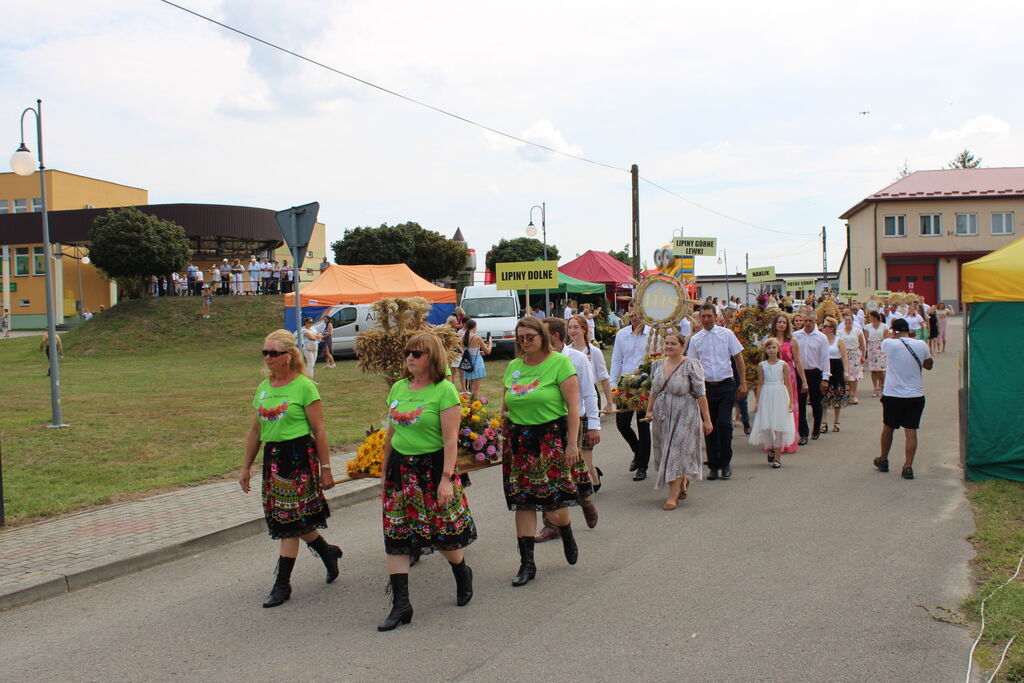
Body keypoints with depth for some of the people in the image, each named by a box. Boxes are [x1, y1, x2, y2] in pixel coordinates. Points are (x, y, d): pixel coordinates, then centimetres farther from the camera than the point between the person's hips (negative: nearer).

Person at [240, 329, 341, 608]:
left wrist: (325, 468, -10)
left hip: (300, 456, -7)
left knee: (289, 521, -5)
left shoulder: (304, 386, -9)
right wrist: (246, 467, 17)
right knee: (296, 518, 11)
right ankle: (328, 552, 36)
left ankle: (282, 584, 3)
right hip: (272, 457, 7)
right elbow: (255, 430, 17)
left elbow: (319, 431, -8)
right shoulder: (263, 388, 11)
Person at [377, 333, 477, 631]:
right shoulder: (398, 388, 9)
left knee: (444, 533, 6)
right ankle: (401, 604, 5)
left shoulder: (444, 391, -11)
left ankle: (462, 574, 37)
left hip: (433, 467, -6)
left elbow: (451, 440, -15)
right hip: (400, 468, 6)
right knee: (396, 537, 1)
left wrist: (446, 478, -20)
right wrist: (384, 471, 18)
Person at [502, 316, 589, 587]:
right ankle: (527, 562, 11)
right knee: (523, 502, 4)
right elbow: (506, 406, 21)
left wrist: (572, 444, -14)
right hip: (519, 442, 5)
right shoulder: (513, 367, 10)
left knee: (553, 501, -2)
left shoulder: (559, 363, -7)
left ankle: (567, 537, 31)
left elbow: (573, 407, -10)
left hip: (552, 439, -5)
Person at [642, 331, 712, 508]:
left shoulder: (691, 365, -10)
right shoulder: (657, 365, 7)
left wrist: (707, 419, -12)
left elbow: (700, 394, -11)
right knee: (666, 453, 11)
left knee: (677, 453, -6)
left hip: (684, 416, -5)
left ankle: (673, 497, -1)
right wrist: (649, 411, 9)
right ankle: (683, 483, 34)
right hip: (662, 416, 6)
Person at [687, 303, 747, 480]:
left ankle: (726, 463, 8)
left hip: (726, 385, -2)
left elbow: (738, 358, 3)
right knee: (709, 427, 6)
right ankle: (713, 466, 18)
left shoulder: (726, 334, 0)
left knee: (724, 424, -10)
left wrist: (743, 384, -1)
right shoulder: (695, 339, 5)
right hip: (706, 386, 2)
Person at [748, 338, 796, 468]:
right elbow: (760, 384, 4)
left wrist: (791, 401, -2)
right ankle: (771, 448, 25)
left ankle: (778, 457, 6)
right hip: (766, 396, 1)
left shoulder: (783, 364, -1)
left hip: (780, 395, -1)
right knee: (767, 426, 0)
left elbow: (789, 384, 1)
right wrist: (757, 402, 2)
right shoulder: (762, 365, 2)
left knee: (779, 426, 0)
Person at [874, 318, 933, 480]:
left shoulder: (888, 344, -10)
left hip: (893, 395, -1)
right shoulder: (921, 345, -3)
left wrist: (894, 337, 24)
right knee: (911, 431, 3)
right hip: (915, 395, 1)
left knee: (888, 428, 16)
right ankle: (908, 466, -3)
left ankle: (883, 461, 31)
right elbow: (929, 365, 15)